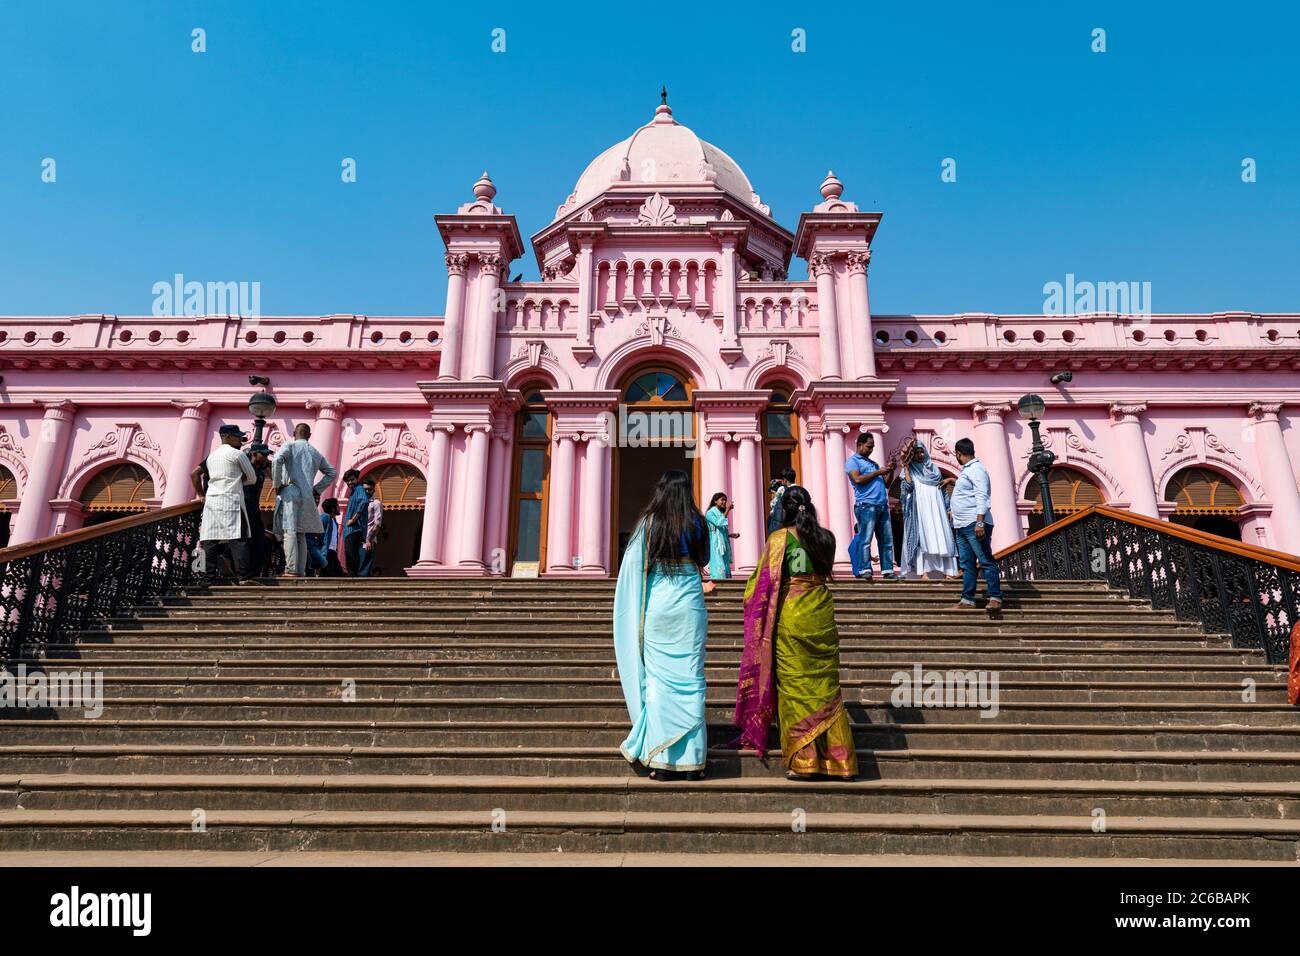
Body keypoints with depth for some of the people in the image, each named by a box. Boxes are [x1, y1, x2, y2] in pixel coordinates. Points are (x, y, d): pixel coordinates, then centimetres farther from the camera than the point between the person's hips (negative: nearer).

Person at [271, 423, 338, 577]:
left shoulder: (290, 445, 4)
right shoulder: (316, 453, 20)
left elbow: (277, 460, -15)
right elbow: (332, 473, 22)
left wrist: (276, 484, -7)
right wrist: (316, 489, 19)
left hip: (289, 492, -5)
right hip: (307, 497, 5)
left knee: (289, 532, -11)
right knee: (301, 534, 10)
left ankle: (291, 570, -20)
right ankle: (301, 571, 6)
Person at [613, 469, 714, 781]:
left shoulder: (647, 523, -1)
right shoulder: (695, 523, 0)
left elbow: (635, 567, -2)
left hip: (656, 607, 0)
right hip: (689, 607, 0)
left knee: (658, 681, 6)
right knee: (691, 680, 6)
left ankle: (659, 760, 8)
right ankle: (692, 759, 10)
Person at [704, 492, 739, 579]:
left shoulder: (721, 513, 17)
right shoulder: (710, 513, -6)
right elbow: (719, 524, -21)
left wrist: (731, 535, 7)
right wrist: (727, 510, -20)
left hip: (724, 545, 8)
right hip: (715, 546, -8)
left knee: (726, 570, 4)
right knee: (719, 570, -15)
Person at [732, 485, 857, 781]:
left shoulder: (779, 538, -7)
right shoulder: (827, 538, 4)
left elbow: (763, 581, -5)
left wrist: (752, 603, 11)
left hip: (790, 619, -3)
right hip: (822, 616, 4)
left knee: (795, 686, 4)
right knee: (826, 688, 11)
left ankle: (802, 761, 6)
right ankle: (839, 759, 15)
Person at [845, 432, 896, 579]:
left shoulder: (873, 463, 27)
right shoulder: (852, 461, 5)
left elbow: (886, 484, 27)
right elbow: (857, 479, -13)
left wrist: (890, 472, 10)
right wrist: (878, 472, -9)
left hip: (882, 506, 8)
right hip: (866, 505, -7)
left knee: (887, 540, 4)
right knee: (865, 540, -10)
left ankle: (888, 570, 7)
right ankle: (865, 571, -10)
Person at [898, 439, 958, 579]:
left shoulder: (934, 468, 18)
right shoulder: (909, 470, 8)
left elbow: (943, 490, 18)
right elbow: (907, 486, -9)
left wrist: (948, 508, 12)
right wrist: (906, 467, -10)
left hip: (936, 510, 4)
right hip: (920, 510, -3)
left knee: (942, 539, -4)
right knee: (922, 538, -11)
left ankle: (946, 572, -6)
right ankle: (924, 572, -15)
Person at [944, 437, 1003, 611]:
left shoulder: (976, 469, -9)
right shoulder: (967, 470, 20)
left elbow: (981, 496, -19)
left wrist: (980, 522, -26)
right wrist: (954, 481, 47)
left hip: (975, 524, -10)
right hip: (962, 525, 10)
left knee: (986, 562, -7)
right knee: (967, 565, 7)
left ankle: (995, 598, -5)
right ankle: (967, 600, 8)